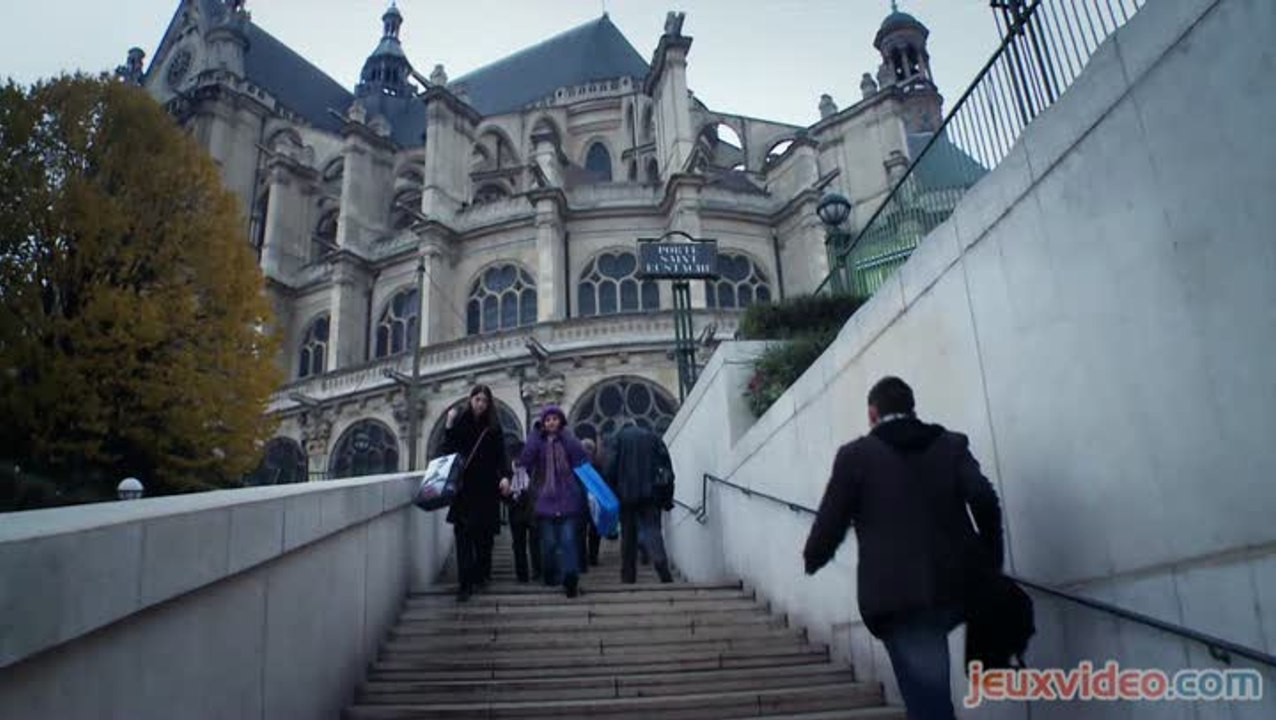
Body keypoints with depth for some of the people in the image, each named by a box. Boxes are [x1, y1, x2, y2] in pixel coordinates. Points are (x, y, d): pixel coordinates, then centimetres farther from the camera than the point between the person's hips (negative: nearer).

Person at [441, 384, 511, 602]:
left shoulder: (493, 426, 6)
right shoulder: (459, 422, 3)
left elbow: (501, 454, 3)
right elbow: (448, 450, -1)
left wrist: (505, 476, -12)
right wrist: (449, 426, -13)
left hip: (487, 488, 2)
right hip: (463, 487, -1)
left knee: (485, 535, 5)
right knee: (463, 534, -8)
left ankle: (481, 574, 21)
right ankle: (465, 583, -8)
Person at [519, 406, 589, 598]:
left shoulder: (568, 440, 8)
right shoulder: (537, 442, 9)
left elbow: (581, 459, -7)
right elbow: (525, 461, -10)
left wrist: (565, 434, -8)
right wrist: (536, 433, -10)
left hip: (568, 499, -1)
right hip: (544, 499, 1)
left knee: (568, 540, -9)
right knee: (548, 542, 3)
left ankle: (571, 579, -12)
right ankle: (551, 576, 19)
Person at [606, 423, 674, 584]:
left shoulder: (620, 438, 6)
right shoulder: (654, 438, 12)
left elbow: (611, 470, -2)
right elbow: (667, 467, 5)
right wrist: (667, 498, 4)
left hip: (626, 494, -1)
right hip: (650, 495, 1)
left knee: (628, 535, 9)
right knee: (652, 530, -2)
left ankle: (628, 577, 12)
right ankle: (663, 571, -22)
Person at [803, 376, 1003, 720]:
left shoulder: (855, 454, 1)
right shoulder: (952, 444, 10)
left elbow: (832, 519, 1)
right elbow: (984, 498, -4)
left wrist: (813, 558, 20)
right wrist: (991, 562, 7)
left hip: (898, 595, -3)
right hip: (955, 587, 4)